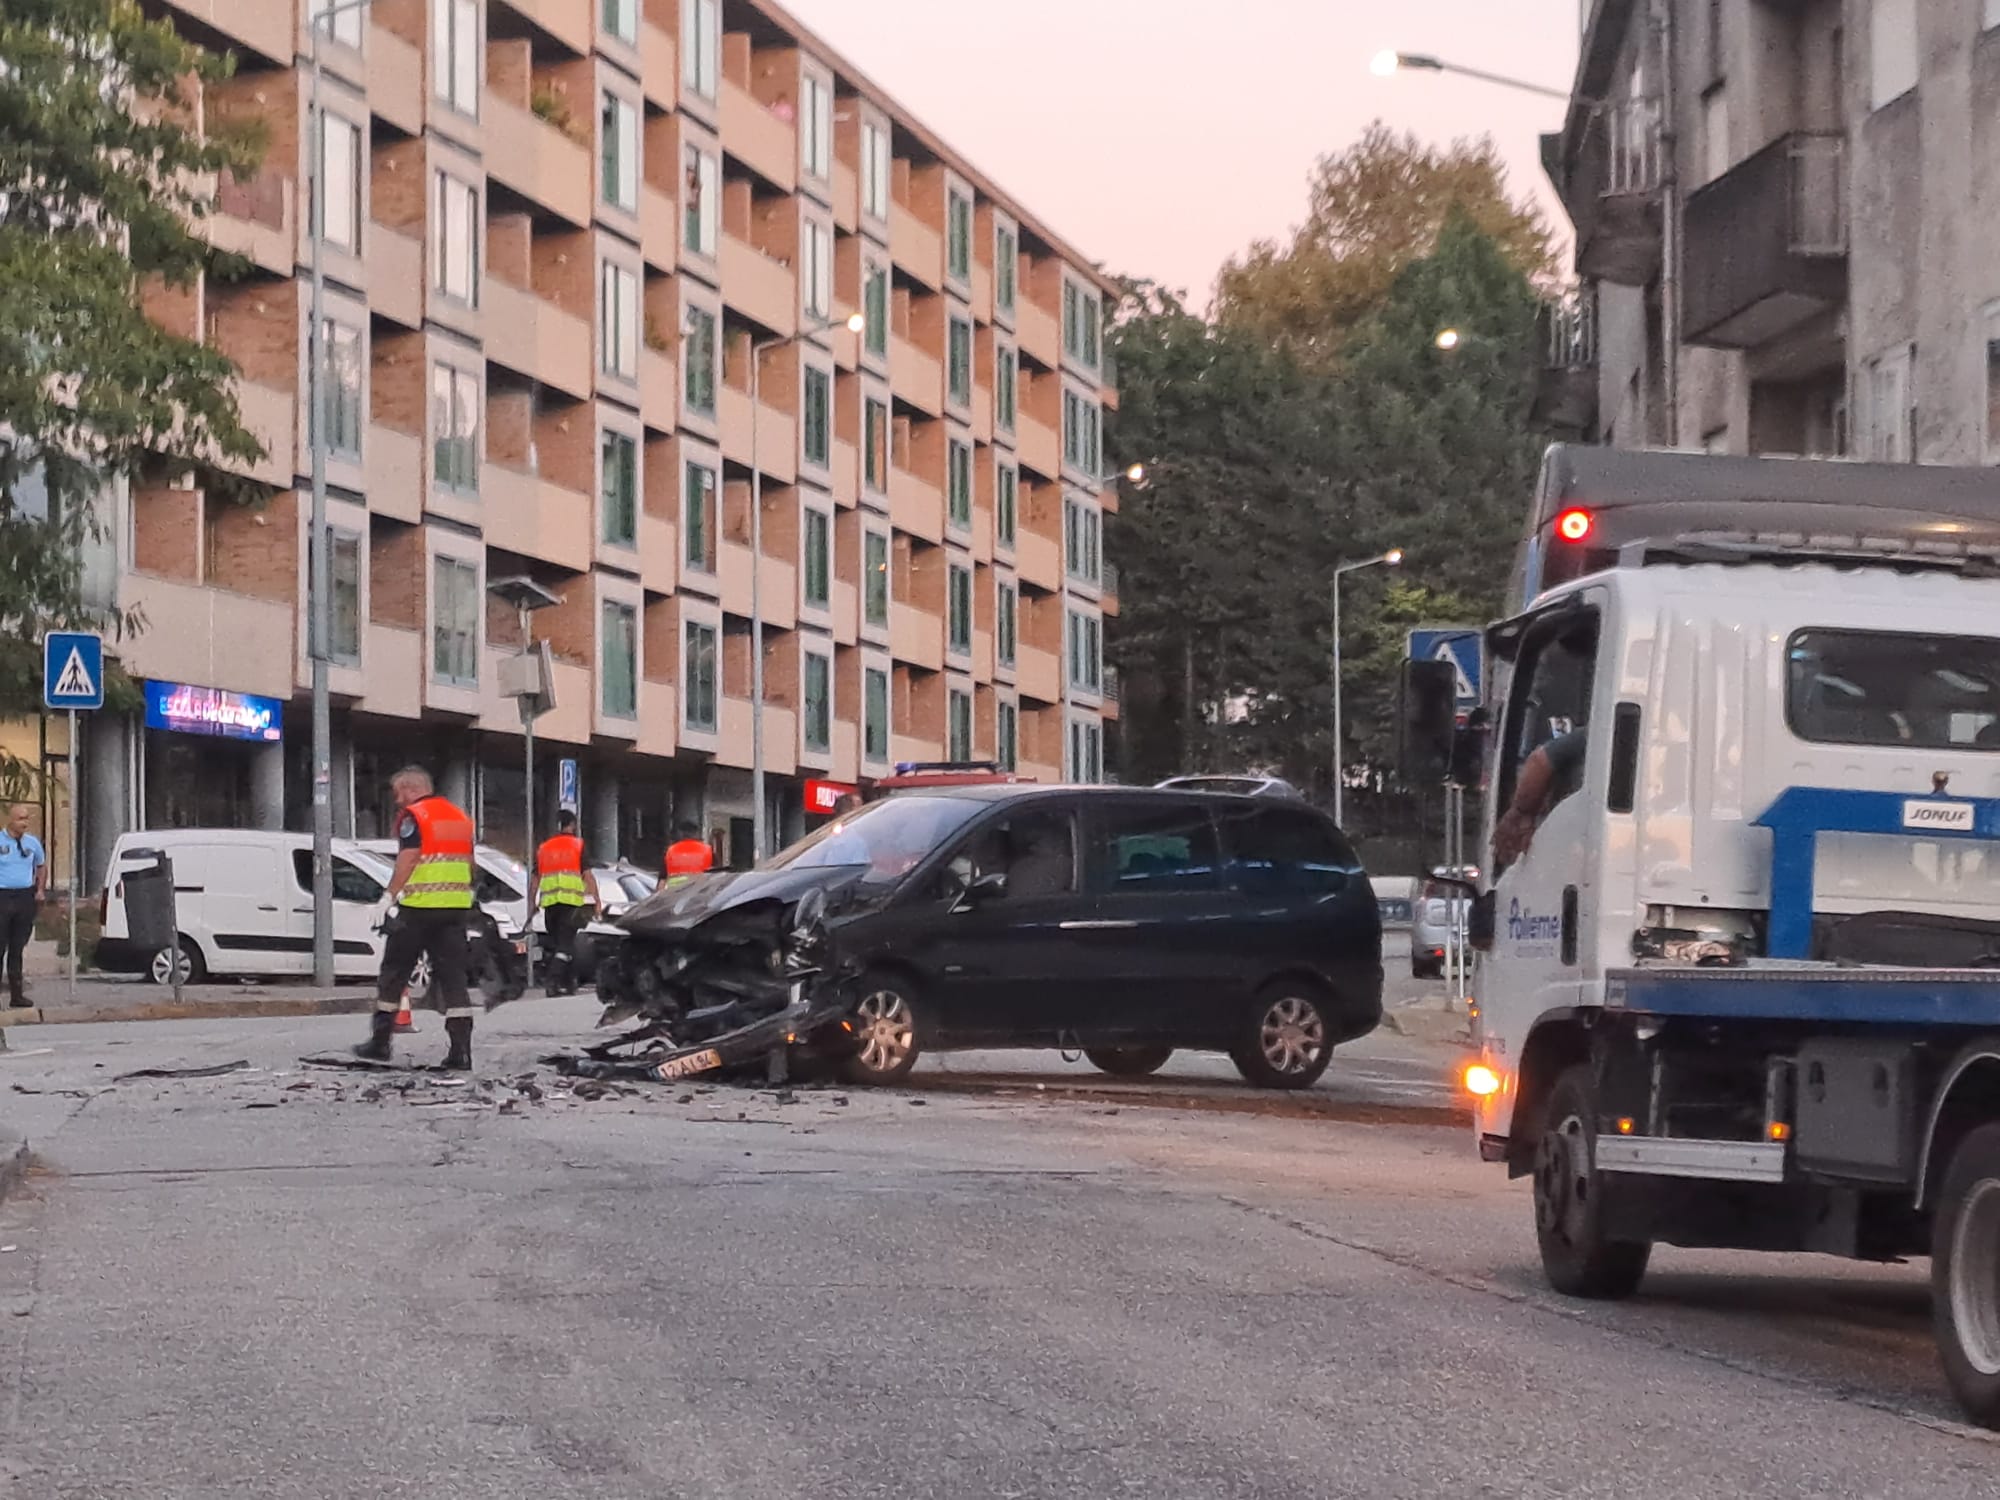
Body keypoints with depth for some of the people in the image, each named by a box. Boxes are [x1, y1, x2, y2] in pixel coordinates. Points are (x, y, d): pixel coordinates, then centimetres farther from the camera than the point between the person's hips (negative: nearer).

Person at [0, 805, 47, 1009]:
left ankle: (17, 994, 13)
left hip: (26, 898, 4)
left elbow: (42, 866, 24)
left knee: (18, 948, 9)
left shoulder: (32, 843, 9)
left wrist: (40, 890, 13)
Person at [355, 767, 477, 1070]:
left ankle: (380, 1041, 12)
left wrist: (389, 897, -16)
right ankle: (461, 1051, -6)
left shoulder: (414, 817, -7)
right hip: (455, 908, 6)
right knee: (453, 978, 3)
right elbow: (469, 864, 20)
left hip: (418, 908, -6)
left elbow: (407, 860, -17)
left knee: (393, 974, 7)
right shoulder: (460, 818, 17)